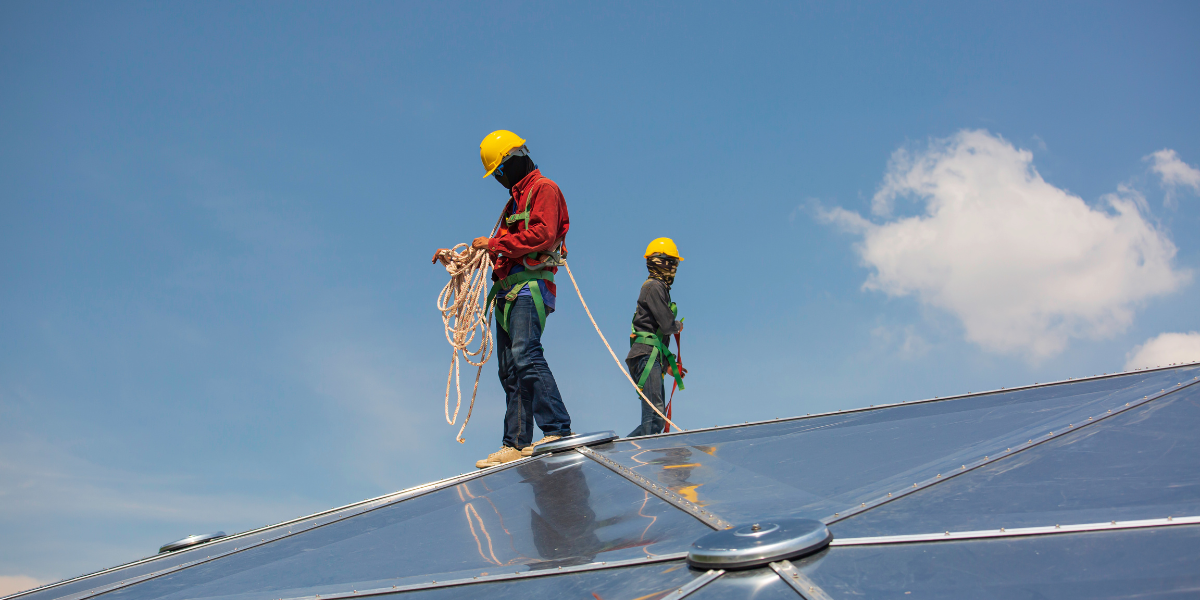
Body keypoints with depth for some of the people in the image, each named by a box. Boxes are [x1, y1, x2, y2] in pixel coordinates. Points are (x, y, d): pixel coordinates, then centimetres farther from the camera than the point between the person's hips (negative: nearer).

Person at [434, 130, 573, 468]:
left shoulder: (544, 189, 1)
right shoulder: (515, 200, 29)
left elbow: (542, 235, -15)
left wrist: (495, 244, -11)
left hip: (530, 286, -10)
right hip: (508, 289, 10)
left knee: (525, 354, -25)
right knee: (510, 370, 3)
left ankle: (557, 430, -31)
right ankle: (516, 444, 2)